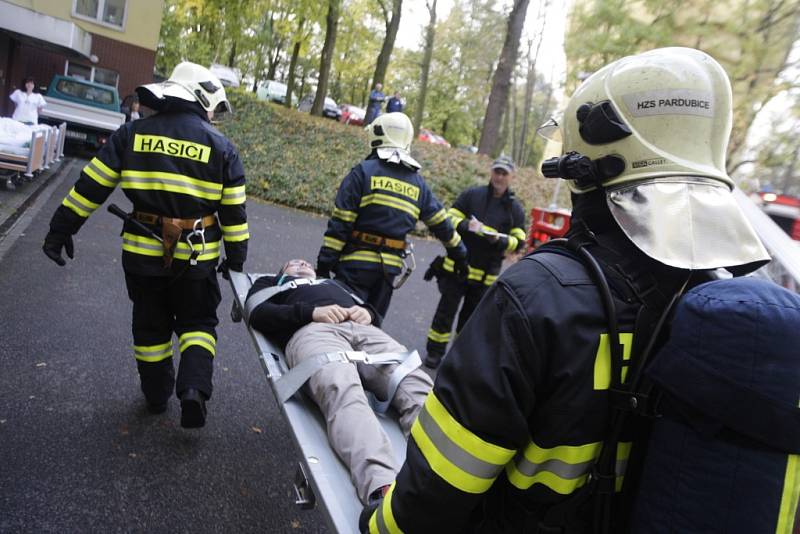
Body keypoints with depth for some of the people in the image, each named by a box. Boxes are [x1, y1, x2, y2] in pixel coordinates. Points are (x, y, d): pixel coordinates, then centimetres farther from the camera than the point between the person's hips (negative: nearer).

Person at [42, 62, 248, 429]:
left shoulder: (132, 133, 3)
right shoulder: (220, 145, -2)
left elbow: (91, 186, 2)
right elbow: (234, 210, -1)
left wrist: (61, 230, 10)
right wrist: (236, 257, 8)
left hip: (143, 251, 2)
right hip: (197, 257, -1)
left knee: (151, 325, 19)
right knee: (197, 322, 15)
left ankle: (157, 395, 31)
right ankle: (194, 388, -4)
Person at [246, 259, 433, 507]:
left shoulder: (334, 283, 45)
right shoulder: (270, 282, 37)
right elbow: (258, 314, 14)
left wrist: (367, 313, 5)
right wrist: (311, 311, -3)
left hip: (364, 330, 4)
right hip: (312, 331, -3)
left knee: (417, 385, -29)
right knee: (343, 391, -38)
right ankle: (384, 491, -61)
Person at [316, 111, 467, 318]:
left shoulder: (363, 171, -5)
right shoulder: (418, 183, 10)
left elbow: (340, 223, -10)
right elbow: (441, 223, 17)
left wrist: (325, 262, -6)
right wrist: (459, 254, 30)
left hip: (357, 263, -5)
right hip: (390, 267, 5)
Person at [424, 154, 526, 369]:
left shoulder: (515, 209, 5)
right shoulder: (471, 194, 1)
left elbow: (519, 243, 2)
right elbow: (449, 219, 0)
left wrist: (499, 240, -17)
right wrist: (466, 225, -20)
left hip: (485, 276, 1)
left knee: (470, 316, 13)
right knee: (446, 311, 4)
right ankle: (435, 352, 17)